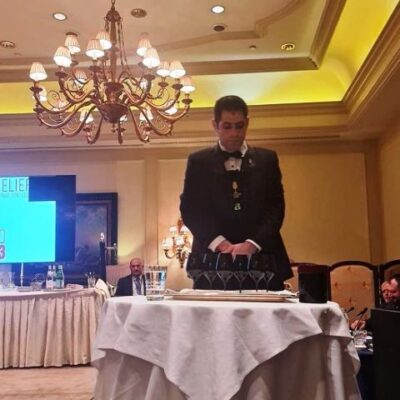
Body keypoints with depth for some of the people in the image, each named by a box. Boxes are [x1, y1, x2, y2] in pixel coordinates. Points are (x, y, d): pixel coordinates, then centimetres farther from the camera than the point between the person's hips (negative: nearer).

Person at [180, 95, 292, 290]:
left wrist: (252, 244, -13)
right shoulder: (198, 161, 9)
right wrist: (220, 243, -12)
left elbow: (276, 207, 3)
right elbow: (189, 209, 2)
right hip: (213, 258, 0)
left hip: (261, 257, 1)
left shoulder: (267, 159, 11)